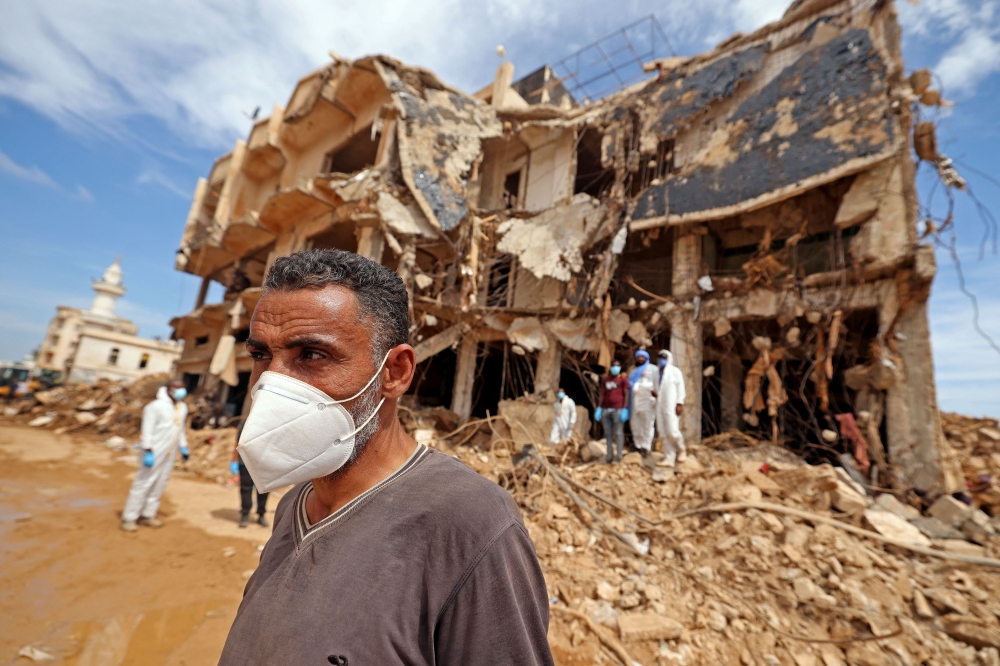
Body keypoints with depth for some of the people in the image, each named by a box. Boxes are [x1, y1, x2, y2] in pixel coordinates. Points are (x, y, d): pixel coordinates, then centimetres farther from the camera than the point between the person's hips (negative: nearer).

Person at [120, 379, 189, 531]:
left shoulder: (183, 407, 10)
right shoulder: (156, 406, -11)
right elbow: (147, 430, -13)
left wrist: (183, 447, 15)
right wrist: (148, 451, -17)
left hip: (170, 454, 6)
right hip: (154, 452, -6)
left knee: (160, 485, 9)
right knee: (143, 483, -1)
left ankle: (148, 515, 19)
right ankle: (129, 518, 9)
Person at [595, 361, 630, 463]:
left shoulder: (623, 378, 3)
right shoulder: (605, 379, 15)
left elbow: (626, 395, -2)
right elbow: (602, 395, 14)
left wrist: (625, 409, -10)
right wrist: (599, 408, 6)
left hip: (618, 410, -5)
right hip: (606, 409, 5)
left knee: (618, 433, -3)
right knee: (608, 433, 6)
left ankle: (619, 455, 0)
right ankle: (610, 455, 11)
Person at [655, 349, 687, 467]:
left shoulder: (675, 371, -1)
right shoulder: (659, 372, 16)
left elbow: (681, 388, -6)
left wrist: (680, 404, -13)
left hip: (671, 406, -6)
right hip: (660, 406, 6)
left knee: (672, 431, -9)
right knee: (664, 433, 3)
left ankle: (681, 449, 19)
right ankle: (669, 458, 6)